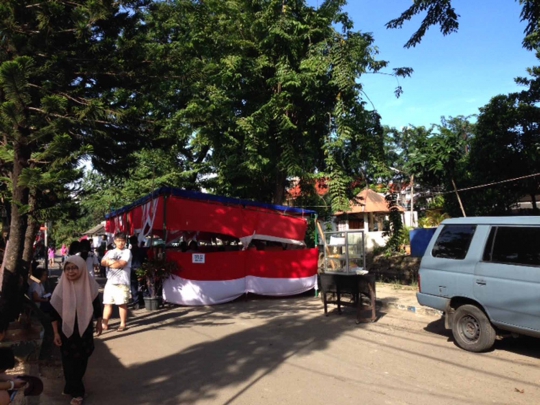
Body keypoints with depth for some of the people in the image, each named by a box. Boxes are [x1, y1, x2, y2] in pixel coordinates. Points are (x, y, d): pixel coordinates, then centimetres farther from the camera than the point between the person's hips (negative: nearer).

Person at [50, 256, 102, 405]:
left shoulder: (90, 286, -10)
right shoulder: (61, 288, -13)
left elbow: (96, 305, 2)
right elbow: (54, 313, -7)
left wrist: (98, 323, 7)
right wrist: (56, 333, -7)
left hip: (85, 330, 2)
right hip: (66, 331, -2)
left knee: (82, 360, 14)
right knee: (70, 362, 4)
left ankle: (72, 386, 38)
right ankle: (76, 392, 20)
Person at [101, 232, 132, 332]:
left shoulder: (127, 252, -1)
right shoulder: (110, 252, 15)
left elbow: (122, 264, -14)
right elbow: (103, 262, 2)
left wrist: (110, 262, -1)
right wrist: (114, 262, -12)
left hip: (122, 282, -5)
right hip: (110, 282, 5)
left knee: (122, 303, 1)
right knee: (107, 303, 7)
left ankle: (123, 324, 11)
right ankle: (104, 324, 14)